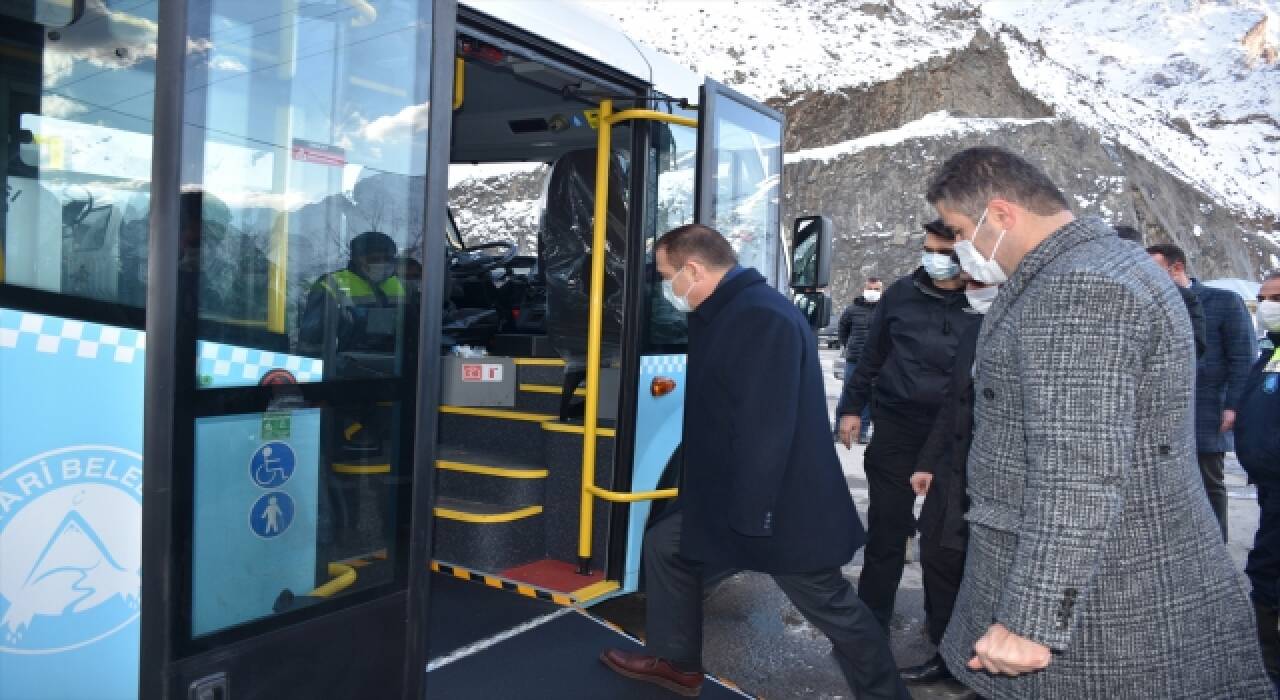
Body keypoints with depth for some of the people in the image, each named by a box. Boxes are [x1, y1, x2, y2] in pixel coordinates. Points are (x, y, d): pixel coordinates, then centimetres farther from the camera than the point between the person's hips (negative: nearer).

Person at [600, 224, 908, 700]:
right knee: (665, 545, 18)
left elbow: (767, 428, -29)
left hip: (782, 507, -10)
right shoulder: (727, 314, 9)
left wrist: (751, 516, -26)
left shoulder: (762, 317, -25)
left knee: (835, 610, 5)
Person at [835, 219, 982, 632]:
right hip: (898, 426, 1)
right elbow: (872, 355, 9)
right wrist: (851, 407, 9)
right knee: (886, 529, 5)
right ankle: (872, 622, 17)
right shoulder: (900, 294, 1)